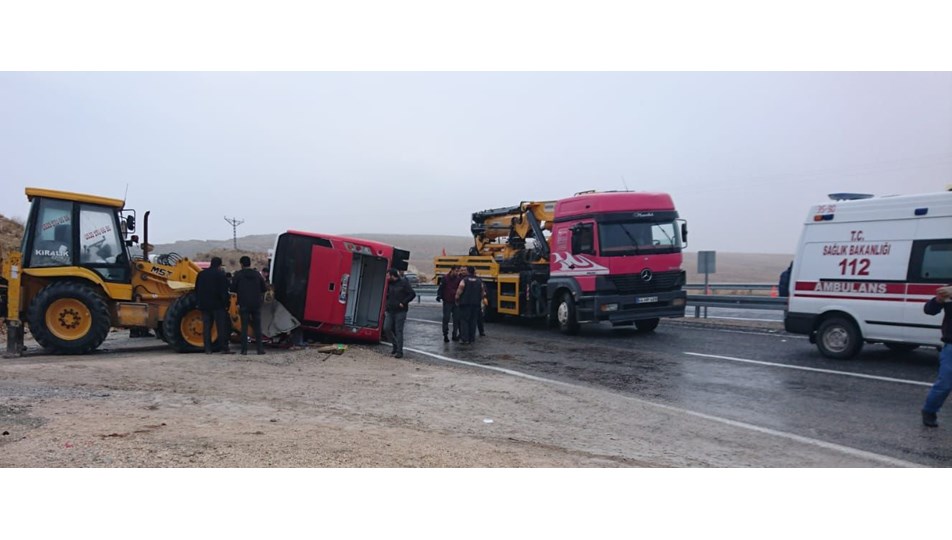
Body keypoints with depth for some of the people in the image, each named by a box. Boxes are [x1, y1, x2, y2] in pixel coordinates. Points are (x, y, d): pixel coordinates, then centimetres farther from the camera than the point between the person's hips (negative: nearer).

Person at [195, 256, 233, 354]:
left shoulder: (201, 274, 10)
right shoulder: (220, 274, -9)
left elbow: (197, 290, 16)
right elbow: (224, 291, -13)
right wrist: (226, 302, -6)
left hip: (204, 305, 5)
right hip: (217, 305, -5)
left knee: (206, 327, 7)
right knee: (222, 327, -2)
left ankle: (208, 349, 5)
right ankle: (224, 348, -3)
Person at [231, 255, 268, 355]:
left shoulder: (238, 275, -4)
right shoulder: (257, 274, 5)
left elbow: (232, 289, -4)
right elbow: (264, 289, 6)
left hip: (244, 305, -2)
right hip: (256, 305, 2)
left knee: (244, 327, 2)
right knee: (257, 327, 7)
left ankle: (244, 349, 0)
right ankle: (260, 348, 4)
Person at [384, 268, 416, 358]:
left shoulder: (403, 283, -9)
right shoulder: (390, 284, 10)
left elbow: (412, 294, -11)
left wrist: (403, 303, -15)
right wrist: (388, 303, 10)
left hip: (400, 311, -6)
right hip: (390, 311, 6)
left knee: (398, 331, -4)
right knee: (387, 328, 1)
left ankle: (399, 351, 2)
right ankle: (395, 345, 22)